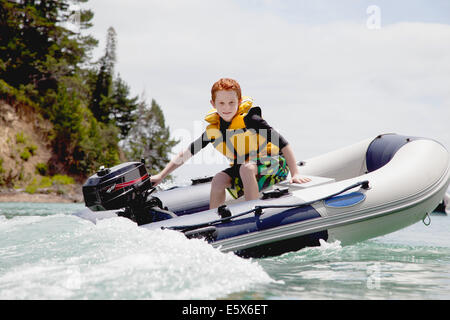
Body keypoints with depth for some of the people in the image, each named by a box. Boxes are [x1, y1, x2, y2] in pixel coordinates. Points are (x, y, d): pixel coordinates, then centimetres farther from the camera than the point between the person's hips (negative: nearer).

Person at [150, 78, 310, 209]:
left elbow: (283, 144, -20)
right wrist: (160, 176, 4)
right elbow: (186, 154, 6)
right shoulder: (213, 130, -2)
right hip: (241, 168, 5)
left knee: (246, 168, -34)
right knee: (218, 180, -18)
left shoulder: (249, 119, -18)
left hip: (273, 164, -5)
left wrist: (295, 174, -26)